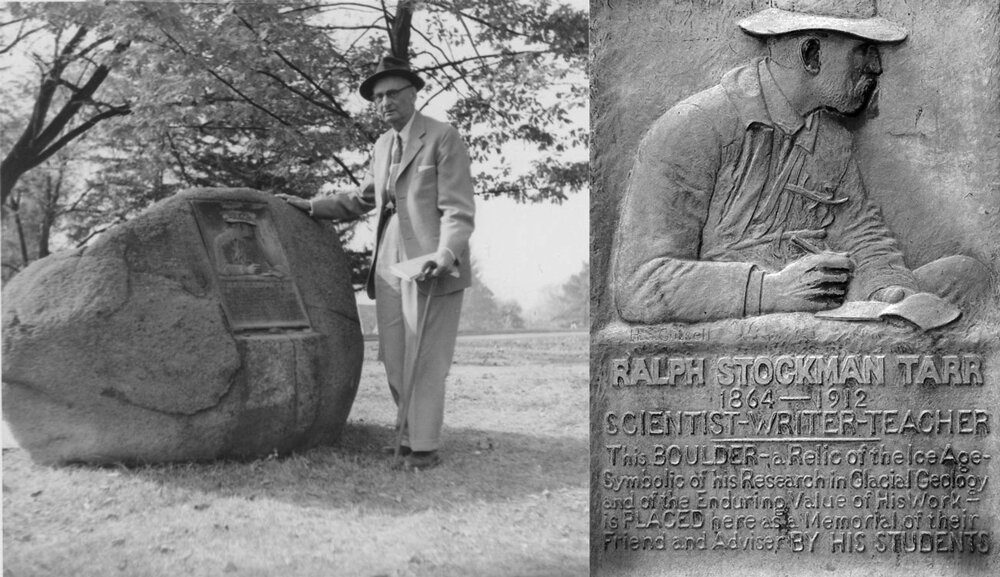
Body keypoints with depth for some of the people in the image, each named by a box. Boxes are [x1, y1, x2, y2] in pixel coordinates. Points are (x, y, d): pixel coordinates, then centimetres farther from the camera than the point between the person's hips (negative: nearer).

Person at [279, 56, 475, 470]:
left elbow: (458, 211, -11)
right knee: (394, 361, 7)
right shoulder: (383, 146, 17)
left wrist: (445, 254, -25)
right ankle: (411, 435, 16)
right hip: (389, 267, 7)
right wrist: (311, 207, 24)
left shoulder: (444, 139, -5)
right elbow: (361, 199, 31)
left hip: (431, 268, -7)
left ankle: (424, 447, 1)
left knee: (424, 360, -5)